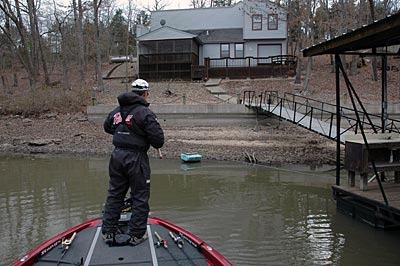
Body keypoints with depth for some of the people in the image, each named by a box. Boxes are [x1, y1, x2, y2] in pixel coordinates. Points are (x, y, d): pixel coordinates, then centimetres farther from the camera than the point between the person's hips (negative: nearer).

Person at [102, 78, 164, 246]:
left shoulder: (116, 111, 8)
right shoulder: (145, 113, -13)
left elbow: (107, 127, 26)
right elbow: (158, 139, -17)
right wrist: (157, 144, 5)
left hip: (117, 156, 6)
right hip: (136, 158, -6)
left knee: (114, 195, 16)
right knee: (140, 197, 7)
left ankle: (108, 232, 25)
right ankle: (137, 235, 15)